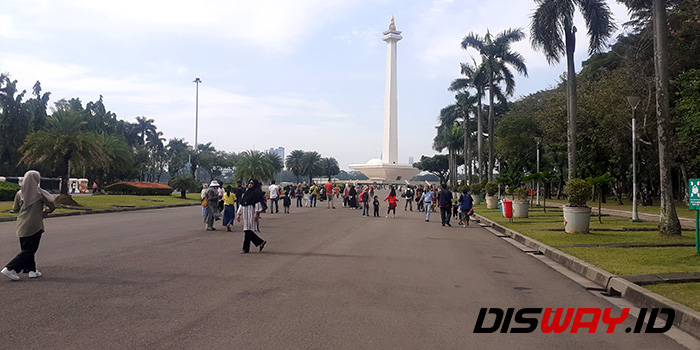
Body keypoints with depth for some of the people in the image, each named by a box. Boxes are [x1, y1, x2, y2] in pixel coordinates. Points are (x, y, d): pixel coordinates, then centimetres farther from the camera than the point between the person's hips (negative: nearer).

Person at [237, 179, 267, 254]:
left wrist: (256, 213, -22)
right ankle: (261, 242, 17)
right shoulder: (247, 192, 19)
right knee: (248, 231, 6)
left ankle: (246, 248, -3)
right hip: (245, 213, 8)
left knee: (248, 230, -8)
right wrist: (239, 214, 17)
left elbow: (258, 203, -13)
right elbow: (242, 204, 20)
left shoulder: (256, 192, -4)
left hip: (252, 213, -8)